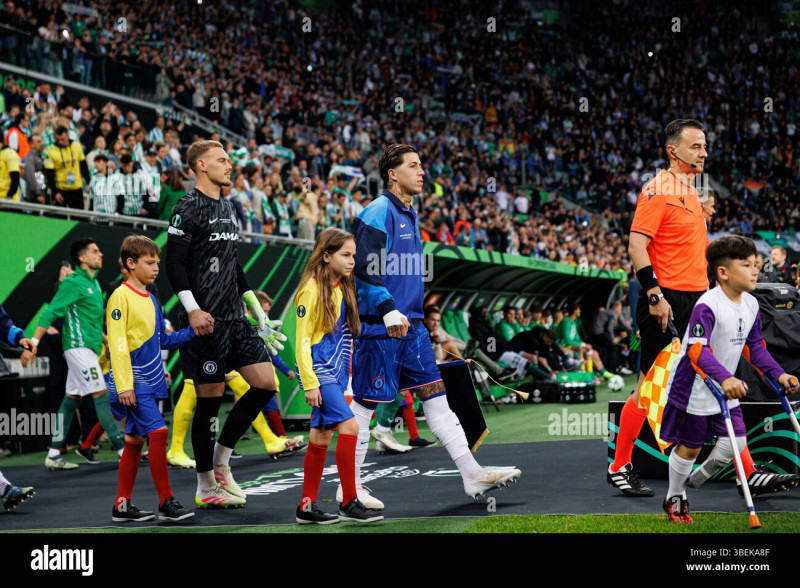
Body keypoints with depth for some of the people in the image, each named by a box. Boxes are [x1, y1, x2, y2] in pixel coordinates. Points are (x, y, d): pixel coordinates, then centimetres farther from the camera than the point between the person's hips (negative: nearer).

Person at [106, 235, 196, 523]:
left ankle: (122, 506, 15)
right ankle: (166, 503, -12)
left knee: (135, 440, 10)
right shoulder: (121, 296, -10)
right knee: (158, 432, -15)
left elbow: (163, 339, 21)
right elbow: (117, 343, -14)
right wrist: (124, 385, -19)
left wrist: (191, 332, 6)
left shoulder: (151, 299, 15)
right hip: (133, 381, -8)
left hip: (149, 382, 9)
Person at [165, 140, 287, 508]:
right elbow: (174, 263, -13)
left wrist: (255, 307, 22)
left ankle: (220, 460, 14)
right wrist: (192, 309, -22)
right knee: (210, 398, -3)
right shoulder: (188, 208, -7)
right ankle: (206, 488, 8)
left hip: (235, 318, 8)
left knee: (265, 384, 1)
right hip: (207, 321, -8)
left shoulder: (227, 208, 18)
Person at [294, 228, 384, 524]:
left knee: (321, 435, 9)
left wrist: (346, 374, 16)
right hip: (319, 371, -8)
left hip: (337, 372, 8)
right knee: (349, 426, -16)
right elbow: (302, 340, -12)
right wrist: (309, 383, -16)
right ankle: (349, 502, -10)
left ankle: (307, 507, 14)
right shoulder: (312, 289, -11)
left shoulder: (344, 288, 12)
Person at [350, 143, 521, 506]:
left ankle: (472, 475, 5)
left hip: (410, 324, 9)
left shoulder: (409, 215, 18)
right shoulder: (377, 213, -10)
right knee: (366, 404, -2)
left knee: (436, 396, 5)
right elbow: (363, 268, -19)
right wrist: (388, 310, -26)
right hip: (379, 326, -9)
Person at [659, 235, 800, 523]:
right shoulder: (707, 306, -25)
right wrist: (724, 378, -45)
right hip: (693, 389, -7)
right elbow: (697, 350, -33)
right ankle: (675, 497, 28)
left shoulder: (751, 305, 1)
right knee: (690, 447, 6)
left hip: (727, 390, 7)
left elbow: (755, 345, 12)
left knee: (736, 442, 1)